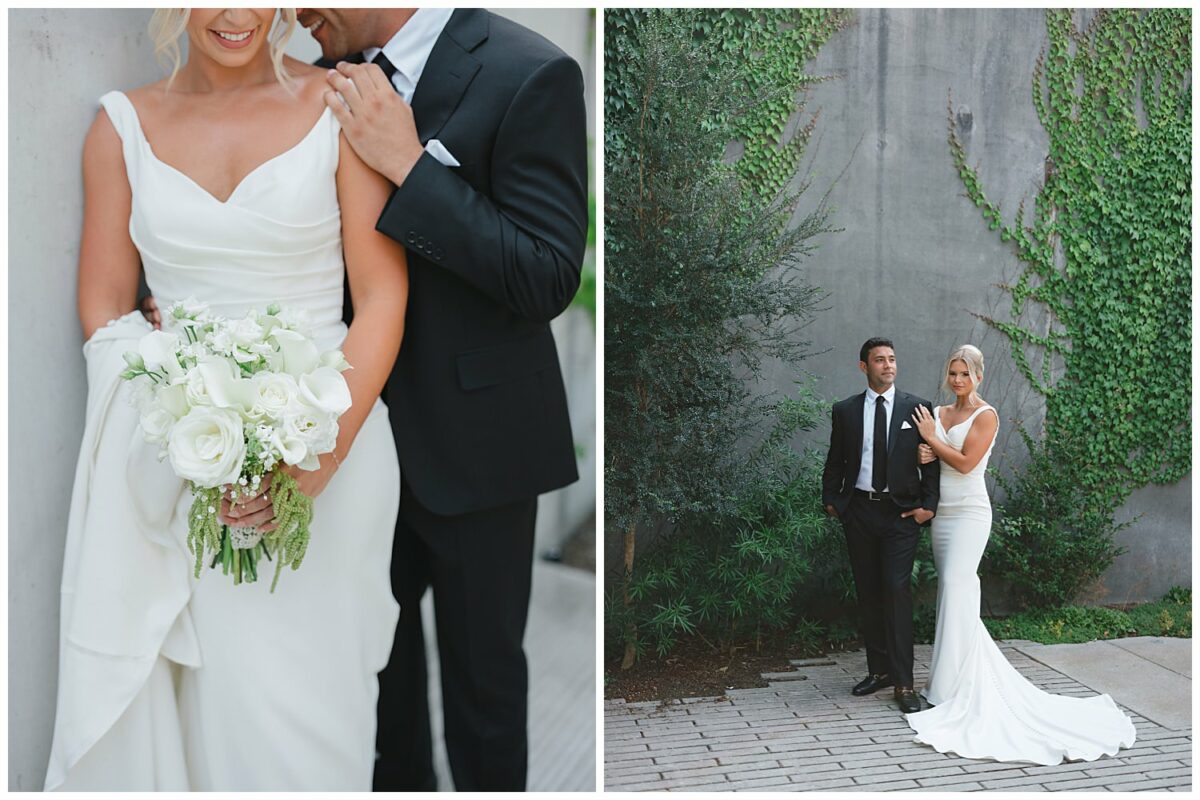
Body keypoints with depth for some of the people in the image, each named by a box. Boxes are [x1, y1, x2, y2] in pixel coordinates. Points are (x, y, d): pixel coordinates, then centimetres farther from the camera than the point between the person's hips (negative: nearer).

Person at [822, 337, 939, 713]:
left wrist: (928, 504, -6)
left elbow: (931, 460, 2)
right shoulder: (845, 410, 7)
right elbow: (835, 460, 12)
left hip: (901, 512, -3)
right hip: (859, 512, 3)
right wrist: (830, 499, 5)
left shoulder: (917, 408, 2)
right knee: (868, 594, 9)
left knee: (897, 591, -11)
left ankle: (903, 682, -7)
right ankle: (878, 670, 20)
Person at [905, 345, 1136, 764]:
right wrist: (923, 455, -10)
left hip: (969, 512, -7)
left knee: (955, 587, -13)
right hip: (942, 510, 7)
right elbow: (925, 455, 12)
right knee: (953, 589, 9)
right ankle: (957, 677, 19)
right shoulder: (937, 413, 11)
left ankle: (956, 686, -7)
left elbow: (965, 462, -16)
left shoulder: (986, 415, -7)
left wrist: (932, 438, -7)